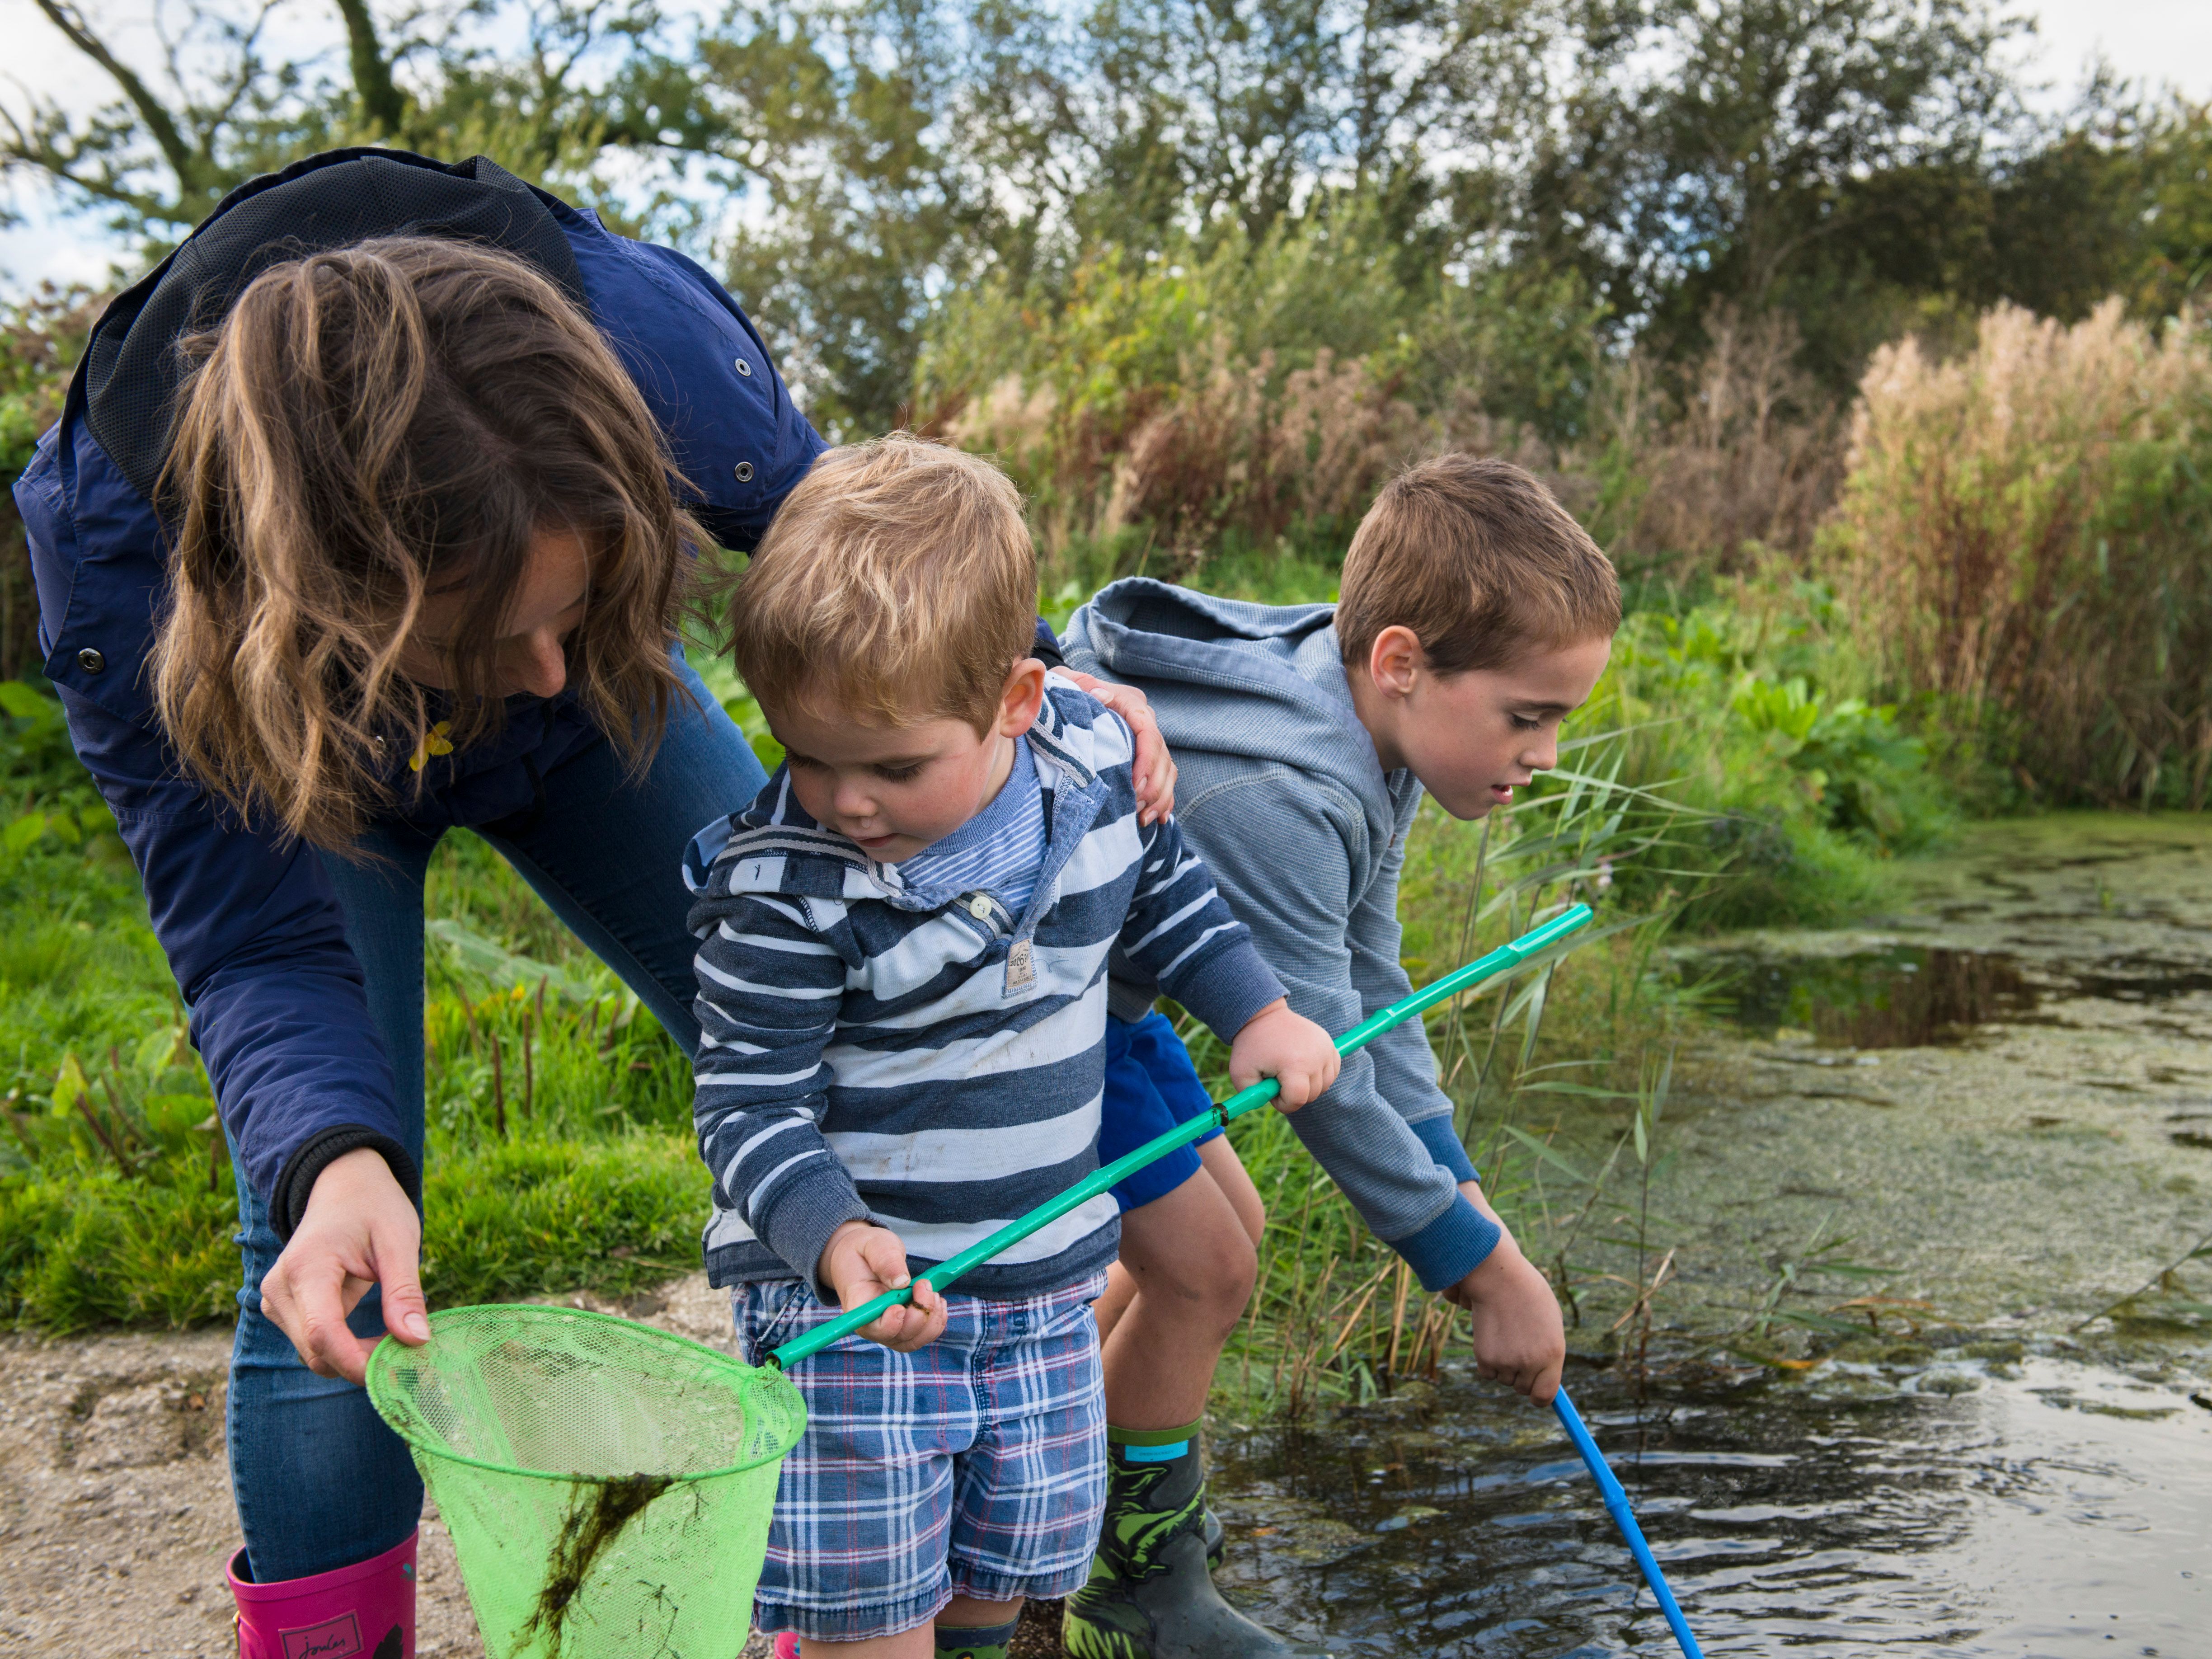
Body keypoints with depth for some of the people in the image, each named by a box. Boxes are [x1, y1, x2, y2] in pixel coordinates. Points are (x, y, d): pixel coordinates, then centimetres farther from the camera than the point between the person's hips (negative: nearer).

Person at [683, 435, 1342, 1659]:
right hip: (844, 1286, -4)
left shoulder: (1095, 768, -8)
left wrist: (1258, 1011, 6)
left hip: (1043, 1279, 5)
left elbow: (1162, 891, 13)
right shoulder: (784, 890, -22)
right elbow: (749, 1103, -19)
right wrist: (833, 1234, -35)